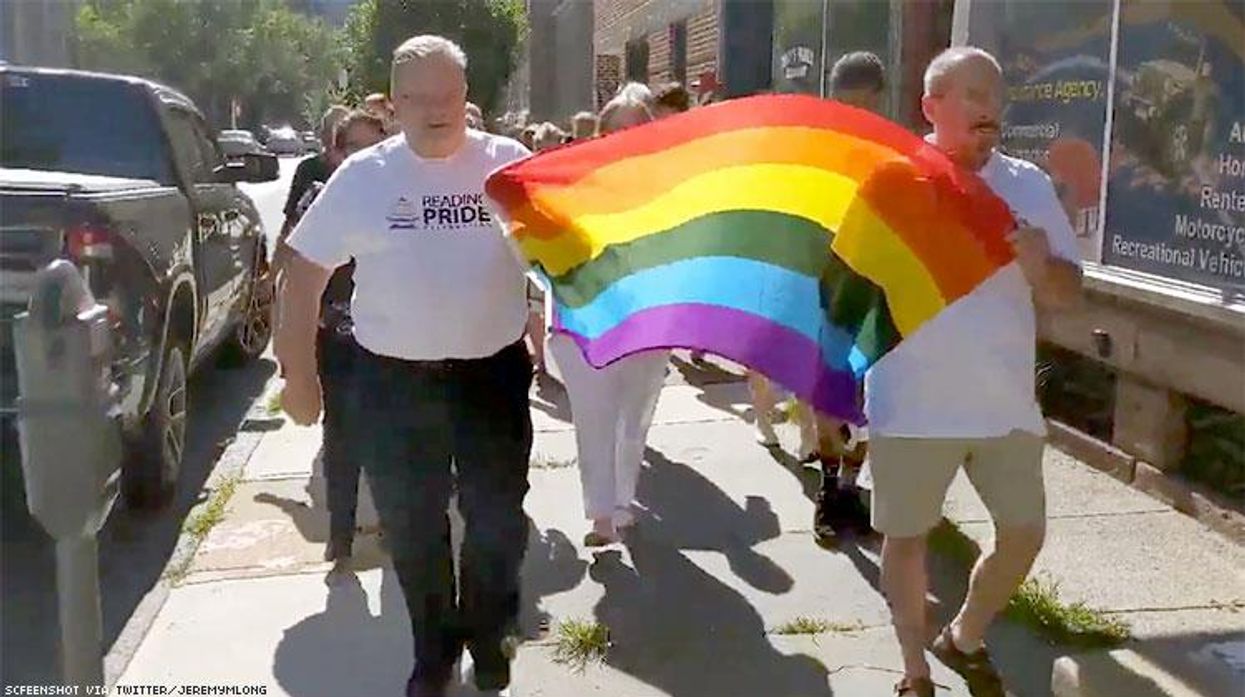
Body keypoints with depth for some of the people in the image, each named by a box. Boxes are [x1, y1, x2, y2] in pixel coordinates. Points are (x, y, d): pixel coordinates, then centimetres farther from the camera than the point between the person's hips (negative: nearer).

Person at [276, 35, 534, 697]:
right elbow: (306, 269, 2)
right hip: (392, 381, 1)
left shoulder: (509, 163, -3)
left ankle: (489, 635, 37)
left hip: (493, 372, 0)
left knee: (497, 516, 12)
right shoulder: (361, 177, -2)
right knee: (410, 525, 13)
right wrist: (298, 371, -1)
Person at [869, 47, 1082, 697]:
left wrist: (1039, 264, -18)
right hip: (913, 403, -3)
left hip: (1005, 401, 3)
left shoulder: (1028, 185, 4)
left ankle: (964, 638, 37)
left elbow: (1070, 291, 3)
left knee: (1024, 533, 10)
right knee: (906, 538, 9)